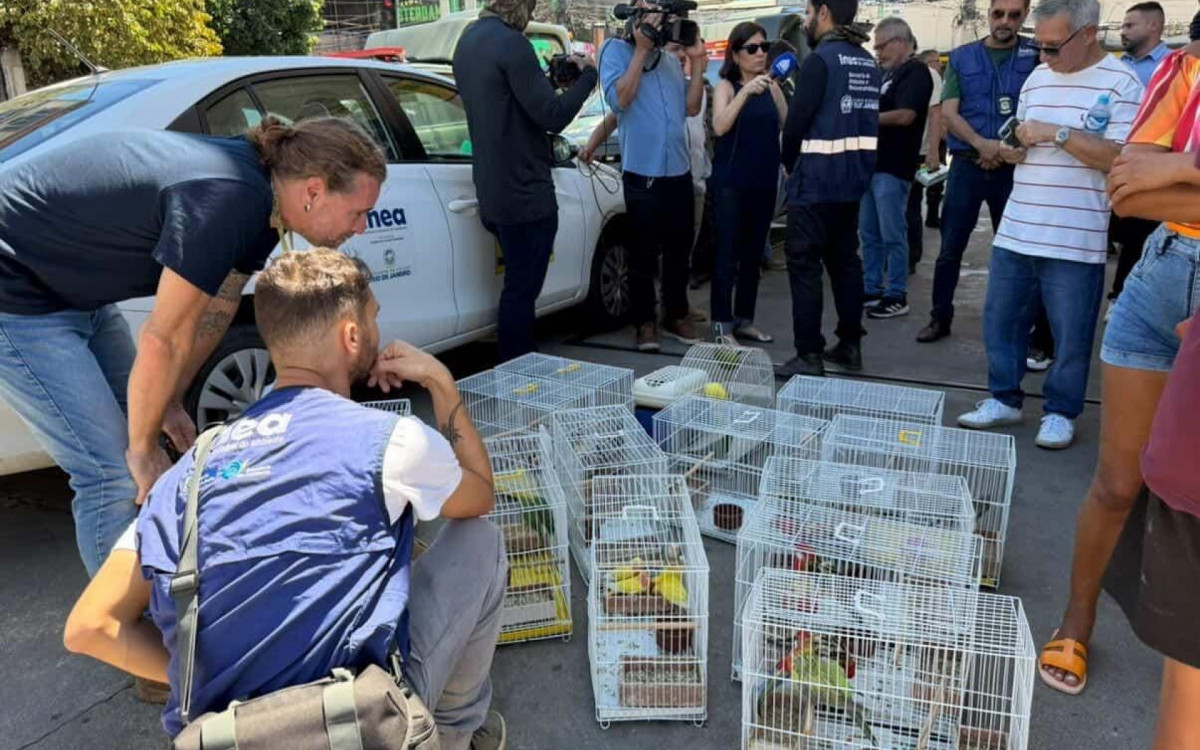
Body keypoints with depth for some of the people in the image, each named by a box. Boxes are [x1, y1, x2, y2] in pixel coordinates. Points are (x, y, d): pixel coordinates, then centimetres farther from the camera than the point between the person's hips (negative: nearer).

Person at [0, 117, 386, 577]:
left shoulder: (258, 199, -3)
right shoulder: (225, 198, -32)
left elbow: (214, 311, 6)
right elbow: (165, 340, -26)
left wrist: (169, 403, 10)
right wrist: (143, 449, -14)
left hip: (74, 290, 9)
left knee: (137, 429, 12)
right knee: (115, 476, -10)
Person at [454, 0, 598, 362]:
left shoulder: (469, 41, 14)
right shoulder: (511, 44, -17)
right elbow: (553, 116, -17)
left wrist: (549, 79, 15)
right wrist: (587, 74, -3)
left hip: (493, 192, 10)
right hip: (524, 193, -10)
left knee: (518, 285, 20)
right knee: (521, 291, -1)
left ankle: (515, 367, 30)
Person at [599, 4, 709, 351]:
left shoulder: (671, 60, 16)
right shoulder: (616, 50, -1)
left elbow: (692, 107, 12)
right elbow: (619, 100, -15)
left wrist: (697, 62, 4)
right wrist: (641, 49, -14)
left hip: (679, 171, 6)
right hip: (643, 173, -6)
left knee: (679, 249, 12)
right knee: (643, 252, 4)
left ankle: (676, 315, 25)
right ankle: (645, 322, 14)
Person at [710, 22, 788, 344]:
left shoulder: (770, 85, 9)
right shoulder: (726, 86, -4)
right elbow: (720, 127, -20)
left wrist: (776, 89, -7)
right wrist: (746, 91, -28)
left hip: (764, 182, 5)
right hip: (731, 182, -5)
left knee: (753, 255, 11)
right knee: (727, 255, -6)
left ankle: (745, 320, 20)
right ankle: (722, 326, 0)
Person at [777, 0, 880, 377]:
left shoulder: (820, 60, -13)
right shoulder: (868, 62, 12)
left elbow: (797, 120, -14)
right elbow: (864, 119, 16)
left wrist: (790, 163, 4)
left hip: (817, 179, -8)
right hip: (854, 176, 8)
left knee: (804, 264, -4)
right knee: (845, 259, 14)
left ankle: (809, 355, -4)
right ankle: (850, 345, 21)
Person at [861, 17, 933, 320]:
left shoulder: (916, 72, -9)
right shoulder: (888, 73, 18)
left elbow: (905, 115, -19)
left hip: (893, 167, -9)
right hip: (872, 163, 9)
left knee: (892, 235, -4)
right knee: (869, 234, 12)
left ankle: (897, 297, 4)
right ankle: (871, 289, 20)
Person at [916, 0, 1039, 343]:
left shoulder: (1035, 56, 4)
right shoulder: (961, 57, 6)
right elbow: (948, 112, -2)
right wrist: (981, 144, -16)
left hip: (1013, 168, 0)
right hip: (967, 164, 1)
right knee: (950, 248, 2)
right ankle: (940, 317, 14)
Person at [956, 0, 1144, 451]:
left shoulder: (1121, 84, -7)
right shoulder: (1038, 78, 12)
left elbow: (1121, 158, -16)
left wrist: (1057, 133, -19)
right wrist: (1015, 151, -1)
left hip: (1075, 240, -6)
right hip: (1015, 230, 6)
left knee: (1070, 334, 4)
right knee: (1000, 319, 11)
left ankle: (1061, 412, 19)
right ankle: (1004, 399, 25)